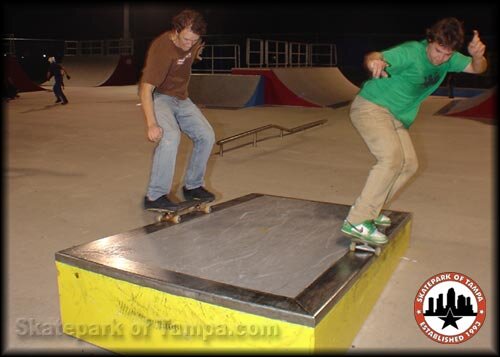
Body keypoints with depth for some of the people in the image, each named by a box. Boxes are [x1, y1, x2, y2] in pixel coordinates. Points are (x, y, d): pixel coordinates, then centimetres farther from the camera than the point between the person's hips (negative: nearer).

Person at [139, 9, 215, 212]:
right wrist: (151, 124, -41)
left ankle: (192, 186, 11)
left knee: (206, 136, -3)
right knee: (170, 136, -31)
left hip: (181, 98, 7)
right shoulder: (161, 49, -28)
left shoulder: (192, 41, -7)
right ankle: (155, 196, -25)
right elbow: (145, 89, -33)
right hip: (158, 97, -7)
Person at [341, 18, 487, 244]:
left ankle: (369, 209, 15)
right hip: (371, 107, -9)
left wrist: (478, 55, -28)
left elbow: (477, 68, -5)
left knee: (409, 164, 6)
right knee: (392, 158, -26)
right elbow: (373, 57, -36)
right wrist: (373, 62, -61)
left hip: (396, 117, 9)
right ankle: (357, 221, -25)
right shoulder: (411, 53, -22)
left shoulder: (448, 60, 3)